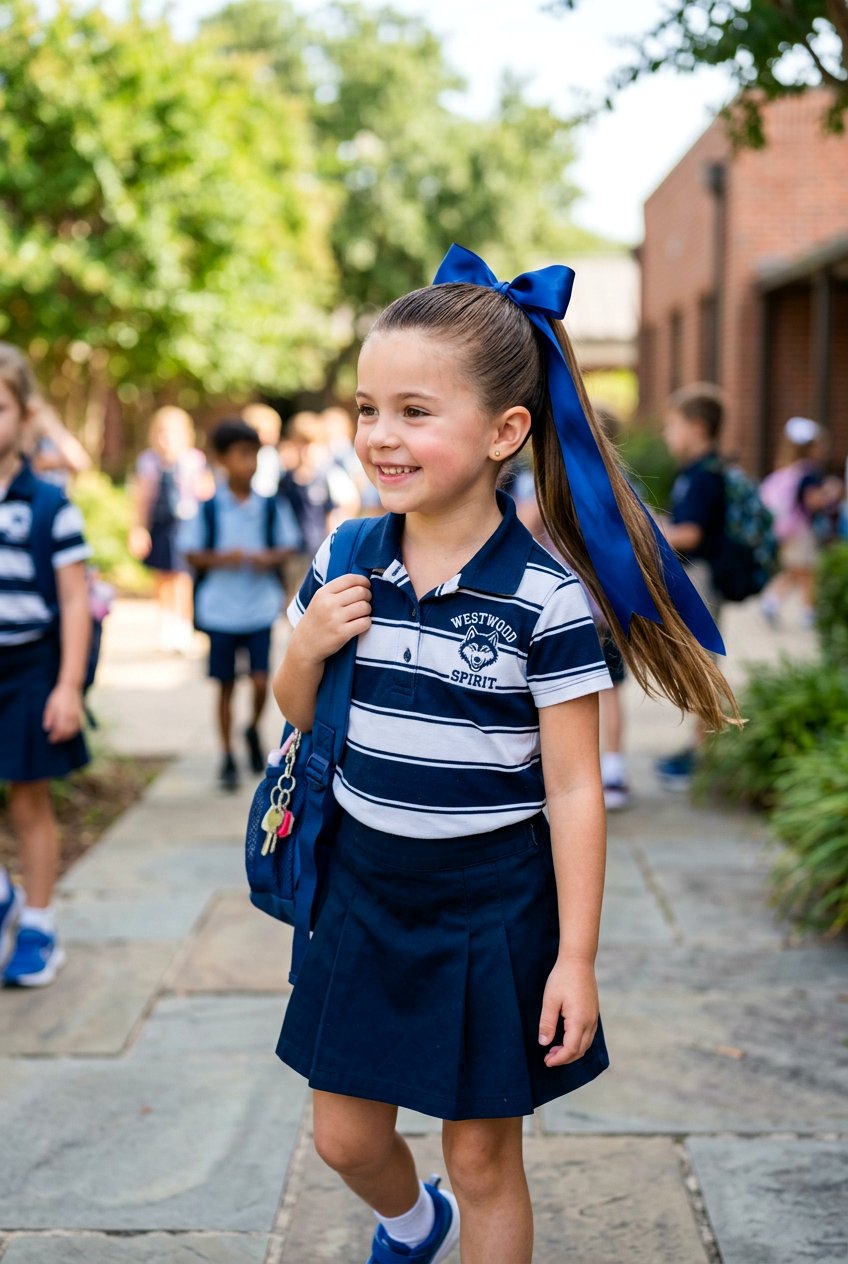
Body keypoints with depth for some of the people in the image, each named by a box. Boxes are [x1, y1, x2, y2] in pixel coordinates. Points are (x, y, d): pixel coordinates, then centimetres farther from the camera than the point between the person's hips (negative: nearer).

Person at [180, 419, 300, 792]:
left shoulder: (270, 506, 0)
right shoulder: (208, 508, -4)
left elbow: (287, 546, 7)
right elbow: (191, 553, 0)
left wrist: (270, 558, -13)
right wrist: (220, 559, -18)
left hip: (260, 609, 1)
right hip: (220, 610, -1)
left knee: (261, 682, -7)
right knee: (226, 686, 7)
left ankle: (253, 730, 25)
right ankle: (227, 758, 20)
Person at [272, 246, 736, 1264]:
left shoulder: (547, 599, -16)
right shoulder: (345, 563, -2)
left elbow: (573, 787, -12)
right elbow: (299, 714, 11)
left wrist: (577, 958, -11)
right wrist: (305, 647, -11)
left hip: (492, 910, -4)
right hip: (363, 893, 5)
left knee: (483, 1158, 9)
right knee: (344, 1137, 17)